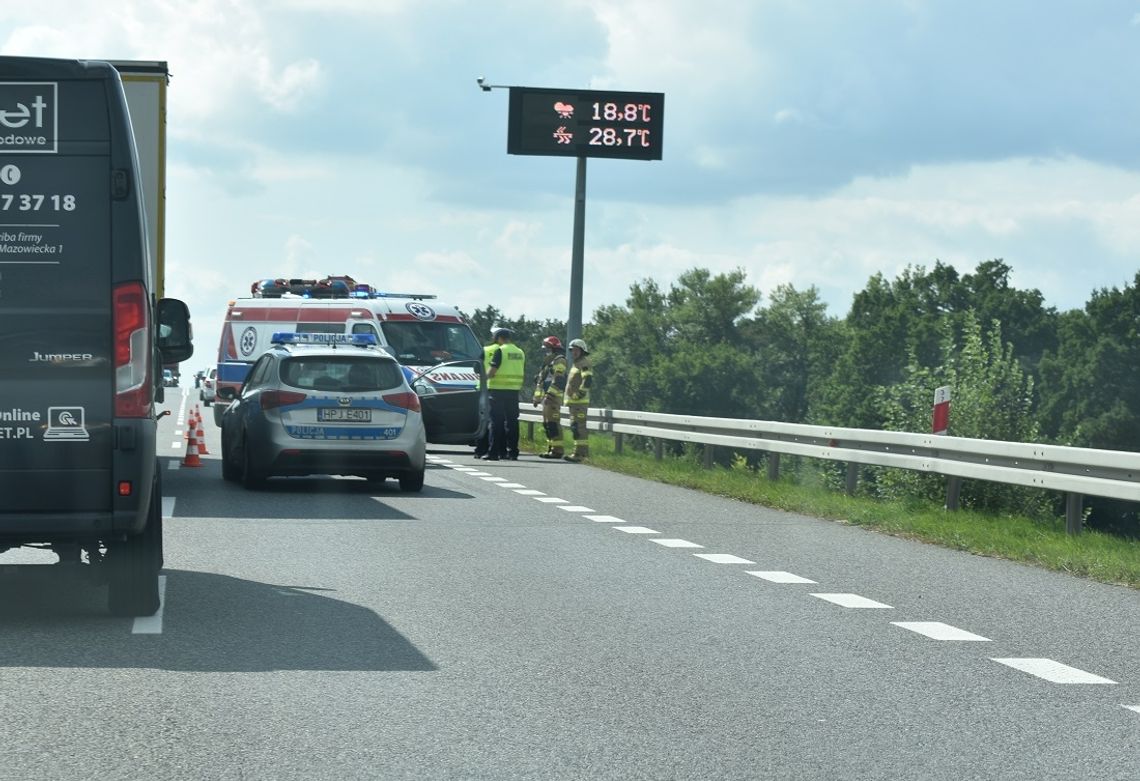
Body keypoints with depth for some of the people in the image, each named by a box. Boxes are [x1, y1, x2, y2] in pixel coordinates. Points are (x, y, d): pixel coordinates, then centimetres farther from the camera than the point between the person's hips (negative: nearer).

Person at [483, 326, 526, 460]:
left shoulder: (500, 351, -10)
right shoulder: (520, 353, 12)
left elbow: (491, 372, -14)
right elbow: (523, 375, 18)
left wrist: (486, 376, 5)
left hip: (499, 390, -6)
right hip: (514, 390, 6)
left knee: (497, 422, -4)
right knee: (512, 421, 9)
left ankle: (494, 452, -6)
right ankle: (513, 452, 10)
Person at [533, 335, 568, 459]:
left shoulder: (559, 360, -8)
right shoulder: (548, 361, 23)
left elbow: (558, 379, -20)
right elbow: (540, 380, 28)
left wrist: (550, 394, -26)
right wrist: (537, 397, 26)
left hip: (553, 397, -10)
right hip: (546, 397, 10)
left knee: (553, 423, -13)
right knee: (547, 424, 12)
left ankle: (557, 449, -15)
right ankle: (551, 448, 16)